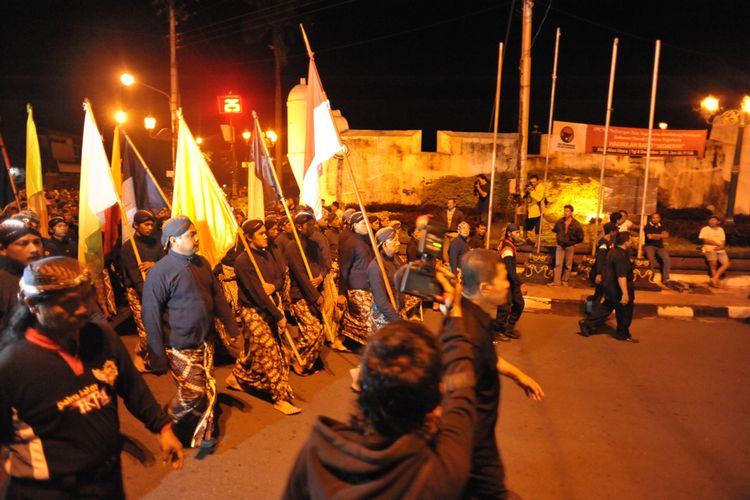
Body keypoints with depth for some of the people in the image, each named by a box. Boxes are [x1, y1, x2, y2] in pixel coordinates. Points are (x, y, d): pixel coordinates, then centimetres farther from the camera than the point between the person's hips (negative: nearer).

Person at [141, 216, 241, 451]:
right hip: (180, 346, -6)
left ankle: (204, 435, 29)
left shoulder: (201, 263, 5)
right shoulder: (160, 271, -15)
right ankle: (170, 425, 30)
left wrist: (232, 328, 10)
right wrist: (158, 359, -14)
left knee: (209, 390, 10)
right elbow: (151, 316, -14)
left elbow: (218, 296, 12)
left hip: (205, 341, 6)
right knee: (192, 392, 0)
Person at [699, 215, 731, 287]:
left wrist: (721, 246, -11)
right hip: (709, 250, -4)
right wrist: (718, 244, -7)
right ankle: (716, 281, -7)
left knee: (726, 264, -18)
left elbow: (723, 243, 12)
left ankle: (714, 278, -18)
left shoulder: (721, 230, 19)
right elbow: (705, 240, -7)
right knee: (713, 264, -21)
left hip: (720, 250, 4)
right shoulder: (705, 229, 5)